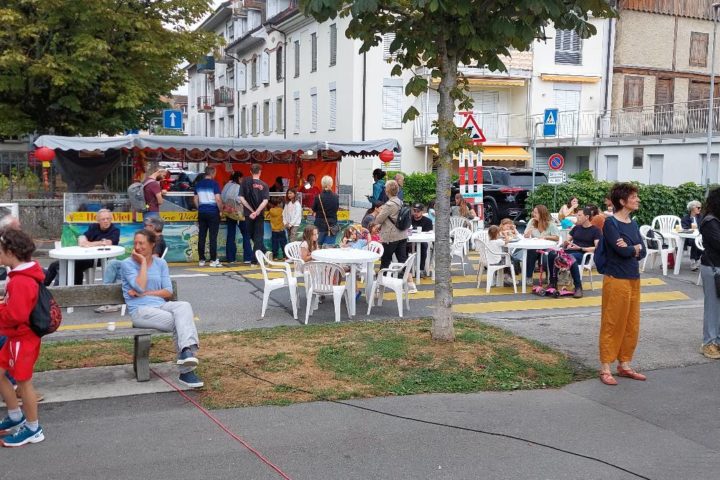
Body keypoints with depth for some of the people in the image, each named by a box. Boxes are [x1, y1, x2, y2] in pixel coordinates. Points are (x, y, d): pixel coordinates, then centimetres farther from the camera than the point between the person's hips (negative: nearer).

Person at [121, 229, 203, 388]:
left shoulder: (160, 263, 16)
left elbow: (168, 292, 7)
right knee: (178, 322, -29)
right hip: (140, 310, -3)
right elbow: (140, 287, -12)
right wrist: (143, 262, -6)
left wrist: (144, 293, -5)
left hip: (161, 305, 4)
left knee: (184, 306, -32)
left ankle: (187, 351, -45)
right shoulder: (128, 264, 6)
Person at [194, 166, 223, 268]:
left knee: (201, 237, 7)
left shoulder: (198, 184, 8)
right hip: (213, 213, -5)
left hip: (202, 213, 5)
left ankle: (201, 260, 9)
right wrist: (221, 209, -3)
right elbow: (218, 199, -16)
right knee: (213, 237, -2)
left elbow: (196, 199, 12)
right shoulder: (214, 183, -9)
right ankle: (213, 260, -1)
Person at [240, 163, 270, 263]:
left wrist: (252, 211, -5)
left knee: (252, 236, 15)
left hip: (249, 214, 0)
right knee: (258, 237, 6)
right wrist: (257, 212, -14)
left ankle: (265, 253, 11)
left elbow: (242, 199, -8)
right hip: (260, 215, 0)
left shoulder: (245, 182, -2)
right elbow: (265, 201, -13)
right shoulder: (264, 185, -2)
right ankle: (254, 260, 4)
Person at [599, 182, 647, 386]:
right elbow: (622, 250, -20)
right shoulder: (610, 223, -11)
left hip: (634, 279, 8)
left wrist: (630, 250, -14)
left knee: (631, 325, 12)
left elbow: (642, 252, 5)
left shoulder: (633, 224, 11)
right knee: (612, 324, -1)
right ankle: (605, 368, 7)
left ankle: (624, 364, 25)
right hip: (616, 280, -7)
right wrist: (636, 248, -1)